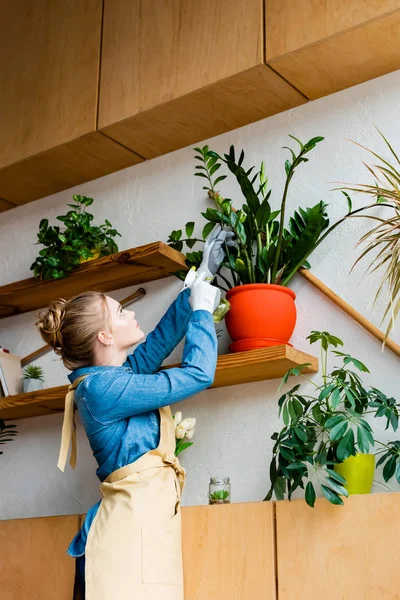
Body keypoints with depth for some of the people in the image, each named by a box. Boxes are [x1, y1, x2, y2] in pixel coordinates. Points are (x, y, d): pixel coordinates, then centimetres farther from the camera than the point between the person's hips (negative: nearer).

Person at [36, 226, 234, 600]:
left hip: (143, 518, 10)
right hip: (133, 522, -10)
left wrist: (203, 276, 26)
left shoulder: (109, 377, 13)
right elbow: (198, 373, -12)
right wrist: (203, 309, 3)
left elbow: (161, 338, 24)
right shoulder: (104, 387, -15)